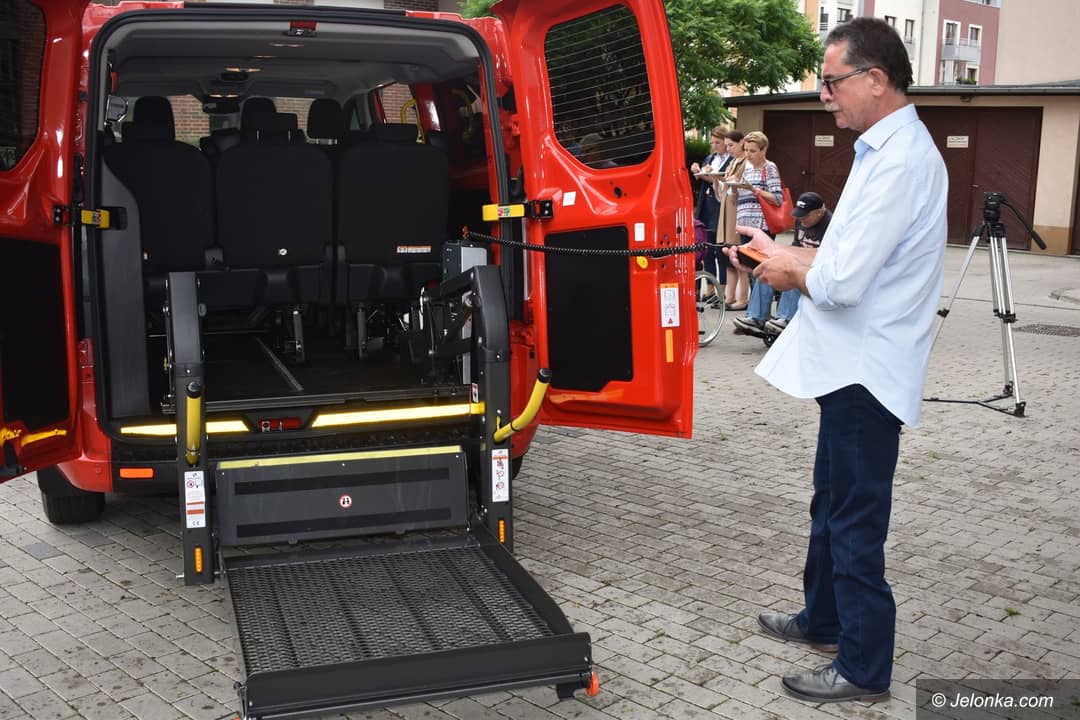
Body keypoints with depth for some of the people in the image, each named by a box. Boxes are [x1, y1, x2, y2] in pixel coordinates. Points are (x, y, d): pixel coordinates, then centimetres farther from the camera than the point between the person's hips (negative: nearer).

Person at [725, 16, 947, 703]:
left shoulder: (902, 160, -22)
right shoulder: (887, 150, 11)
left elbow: (841, 282, -26)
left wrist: (790, 271, -7)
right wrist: (783, 250, 9)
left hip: (867, 370, -10)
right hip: (853, 363, 10)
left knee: (856, 520, 1)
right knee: (833, 503, 22)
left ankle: (864, 666, 14)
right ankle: (823, 618, 39)